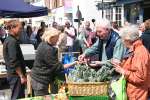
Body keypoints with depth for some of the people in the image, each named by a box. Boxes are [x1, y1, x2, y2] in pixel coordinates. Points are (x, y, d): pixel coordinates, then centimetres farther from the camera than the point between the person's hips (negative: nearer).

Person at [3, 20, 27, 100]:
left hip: (12, 74, 10)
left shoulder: (8, 40, 12)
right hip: (16, 75, -10)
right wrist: (22, 76, -19)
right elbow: (14, 62, -24)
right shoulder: (13, 41, -19)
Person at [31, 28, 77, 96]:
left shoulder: (43, 45, 9)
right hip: (40, 81, -10)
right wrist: (73, 64, -15)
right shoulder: (47, 49, -21)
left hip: (38, 78, 10)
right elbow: (58, 67, -18)